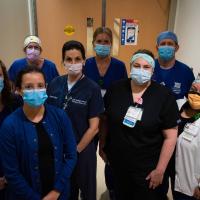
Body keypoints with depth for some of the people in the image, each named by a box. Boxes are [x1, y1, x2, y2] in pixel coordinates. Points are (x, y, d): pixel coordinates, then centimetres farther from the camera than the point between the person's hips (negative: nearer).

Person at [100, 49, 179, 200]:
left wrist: (160, 170, -11)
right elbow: (105, 120, 5)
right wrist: (103, 146, 9)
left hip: (147, 168, -2)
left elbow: (170, 137, -12)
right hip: (116, 164, 3)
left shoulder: (164, 96, -13)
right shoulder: (115, 89, -5)